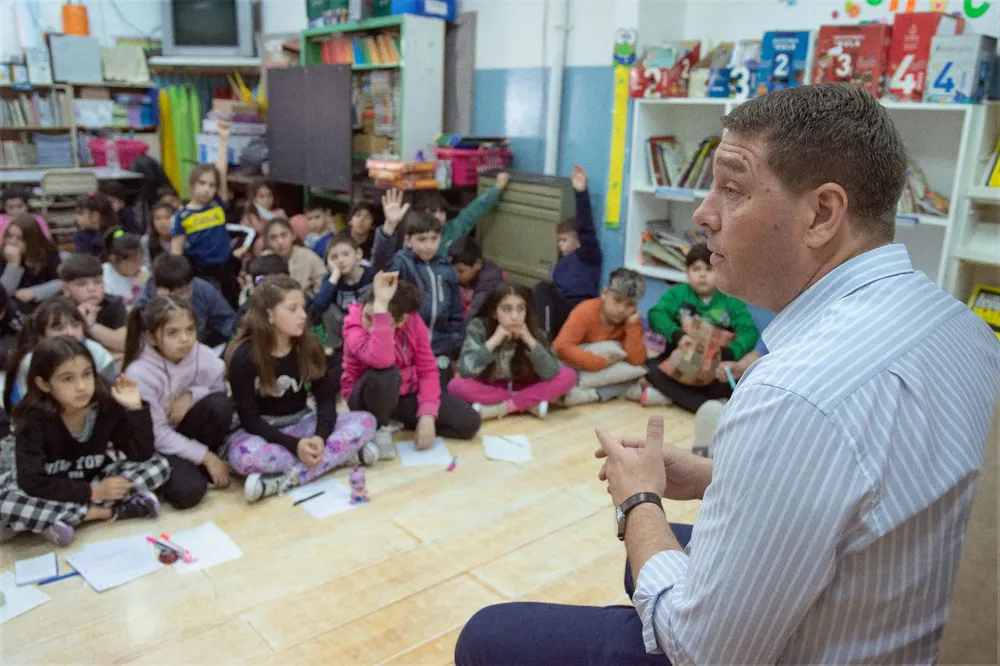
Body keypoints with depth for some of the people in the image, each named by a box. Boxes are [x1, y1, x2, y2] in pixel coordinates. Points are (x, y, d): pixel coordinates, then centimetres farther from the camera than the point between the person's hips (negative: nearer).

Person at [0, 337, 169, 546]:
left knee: (159, 466, -17)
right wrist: (92, 492, -29)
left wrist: (135, 408, -28)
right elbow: (32, 482, -27)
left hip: (94, 479, 2)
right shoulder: (34, 419, -23)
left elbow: (142, 456, -17)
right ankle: (99, 512, -20)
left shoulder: (107, 405, -17)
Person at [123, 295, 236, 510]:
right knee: (187, 492, -29)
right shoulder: (139, 373, -25)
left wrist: (191, 395, -24)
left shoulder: (202, 355, -15)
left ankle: (201, 466, -4)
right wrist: (206, 456, -22)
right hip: (154, 445, -4)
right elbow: (157, 434, -22)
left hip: (184, 430, 5)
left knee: (220, 404, -26)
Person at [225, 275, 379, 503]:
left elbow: (326, 398, -6)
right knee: (244, 455, -39)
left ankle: (287, 479, -33)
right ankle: (341, 454, -29)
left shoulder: (309, 346, -5)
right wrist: (294, 445, -30)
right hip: (262, 430, -4)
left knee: (365, 421, -20)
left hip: (302, 424, 4)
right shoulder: (243, 357, -16)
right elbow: (249, 418, -16)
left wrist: (320, 437, -27)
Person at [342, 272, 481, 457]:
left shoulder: (413, 323, -14)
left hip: (407, 393, 4)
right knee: (386, 374, -41)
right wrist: (380, 306, -50)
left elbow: (427, 369, -11)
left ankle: (397, 421, 2)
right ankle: (380, 428, -11)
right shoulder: (354, 327, -26)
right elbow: (381, 361, -48)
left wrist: (427, 415, -24)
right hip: (370, 396, -4)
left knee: (469, 422, -13)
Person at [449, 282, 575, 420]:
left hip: (523, 388, 1)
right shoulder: (478, 327, -19)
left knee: (567, 375, -20)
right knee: (457, 385, -33)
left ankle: (502, 408, -22)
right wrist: (494, 341, -32)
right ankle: (530, 404, -21)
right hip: (489, 389, -1)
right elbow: (465, 370, -29)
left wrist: (530, 341, -30)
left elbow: (550, 374, -23)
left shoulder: (533, 332, -15)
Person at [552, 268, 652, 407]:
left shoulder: (631, 320, -10)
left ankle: (592, 394, -26)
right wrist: (599, 362, -33)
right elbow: (561, 347, -30)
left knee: (639, 369, -20)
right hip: (576, 366, -4)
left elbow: (636, 361, -18)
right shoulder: (586, 311, -21)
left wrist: (633, 325, -25)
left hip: (605, 371, 4)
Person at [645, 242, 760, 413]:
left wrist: (728, 353, -27)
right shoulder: (677, 293, 5)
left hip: (716, 369, 0)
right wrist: (677, 335, -29)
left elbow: (749, 332, -8)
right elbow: (656, 314, -11)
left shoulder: (731, 301, 4)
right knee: (652, 368, -29)